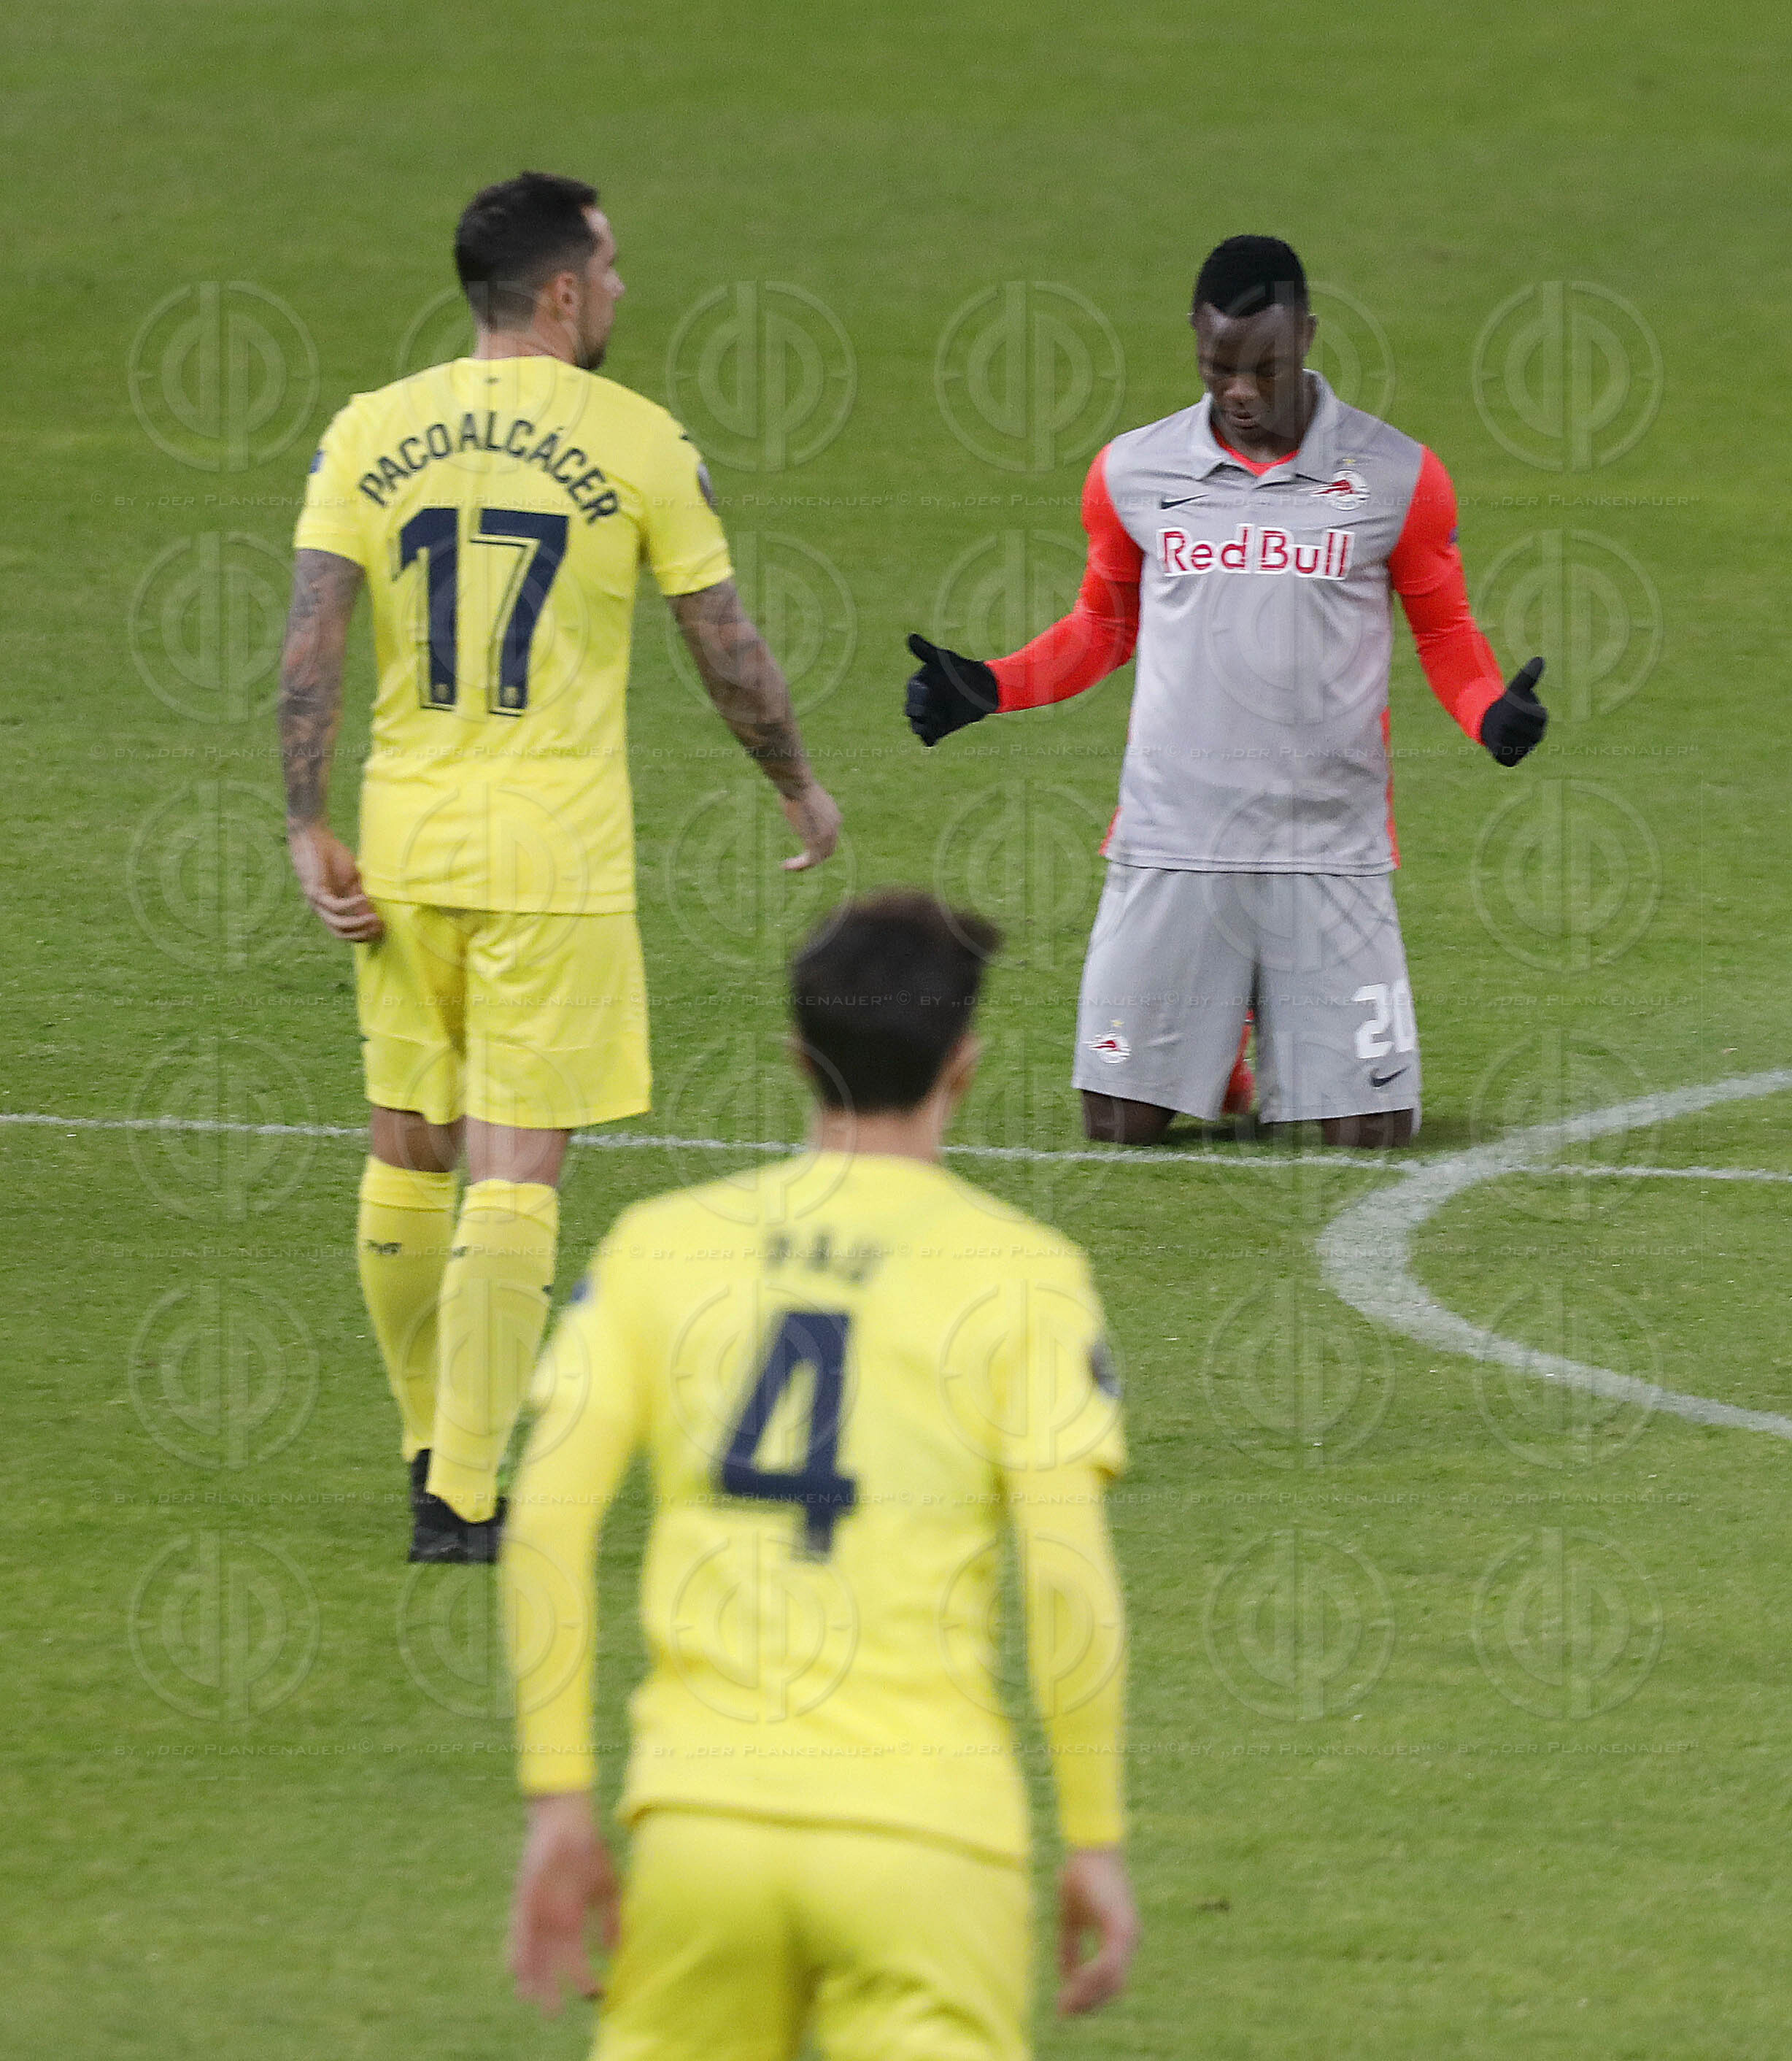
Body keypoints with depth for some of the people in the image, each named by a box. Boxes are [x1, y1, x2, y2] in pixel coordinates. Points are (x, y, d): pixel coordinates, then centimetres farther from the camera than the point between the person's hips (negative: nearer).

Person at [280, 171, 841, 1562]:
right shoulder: (637, 443, -5)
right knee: (516, 1170, -2)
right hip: (557, 859, -4)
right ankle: (465, 1496, -5)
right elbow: (729, 652, 1)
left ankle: (434, 1453, 26)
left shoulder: (369, 432, 3)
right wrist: (802, 788, 17)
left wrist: (308, 829, 2)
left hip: (404, 849, 4)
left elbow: (312, 641, -3)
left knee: (408, 1148, 16)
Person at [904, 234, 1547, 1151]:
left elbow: (1445, 630, 10)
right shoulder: (1131, 473, 6)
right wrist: (987, 690, 5)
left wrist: (1491, 712, -11)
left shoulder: (1395, 476, 1)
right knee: (1118, 1126, 0)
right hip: (1169, 849, 1)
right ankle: (1217, 1050, 33)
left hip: (1330, 855, -1)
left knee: (1373, 1133, -5)